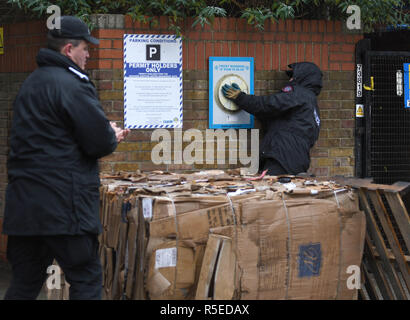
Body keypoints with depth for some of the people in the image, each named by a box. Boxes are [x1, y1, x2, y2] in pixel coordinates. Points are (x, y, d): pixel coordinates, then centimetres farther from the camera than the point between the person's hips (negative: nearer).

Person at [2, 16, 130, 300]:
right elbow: (100, 142, -15)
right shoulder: (72, 85, -12)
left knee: (25, 283, 11)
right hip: (64, 206, -8)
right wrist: (113, 136, 9)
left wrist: (108, 135, 17)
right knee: (87, 279, -1)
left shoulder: (30, 84, 18)